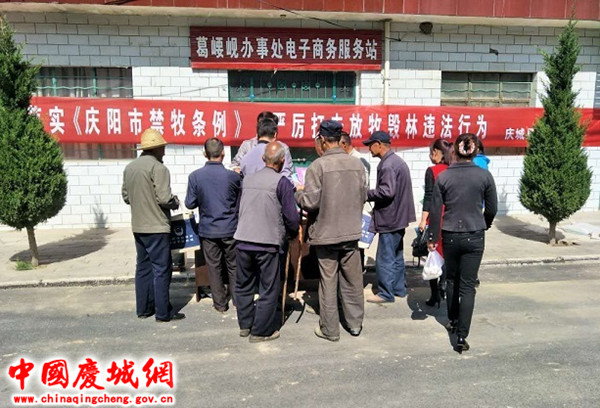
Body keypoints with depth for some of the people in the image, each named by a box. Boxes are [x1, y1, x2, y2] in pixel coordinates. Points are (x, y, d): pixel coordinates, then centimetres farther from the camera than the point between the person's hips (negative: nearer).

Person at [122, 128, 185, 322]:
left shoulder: (129, 168, 9)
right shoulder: (158, 168, -15)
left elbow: (126, 196, 15)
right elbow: (164, 198, -20)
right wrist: (176, 202, -1)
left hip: (138, 226, 8)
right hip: (156, 226, -8)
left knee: (143, 267, 15)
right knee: (161, 269, -1)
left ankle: (143, 308, 22)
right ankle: (163, 312, 4)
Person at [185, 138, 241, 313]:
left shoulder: (195, 176, -9)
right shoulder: (233, 176, -11)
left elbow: (190, 203, -3)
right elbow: (242, 201, 3)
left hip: (208, 230, 1)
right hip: (230, 229, 0)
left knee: (214, 266, 11)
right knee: (233, 266, 13)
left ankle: (220, 303, 19)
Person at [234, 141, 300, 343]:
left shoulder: (247, 179, 8)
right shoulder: (282, 182, -8)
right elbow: (291, 215, -8)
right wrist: (293, 232, 11)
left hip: (243, 241, 5)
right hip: (267, 243, -5)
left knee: (243, 285, 19)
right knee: (268, 289, 7)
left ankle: (245, 324, 30)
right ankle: (261, 331, 13)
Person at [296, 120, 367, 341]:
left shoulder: (317, 166, -15)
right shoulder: (357, 164, 0)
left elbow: (310, 202, -15)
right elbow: (363, 197, 7)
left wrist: (298, 193, 5)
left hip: (326, 233, -4)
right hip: (351, 231, 4)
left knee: (328, 282, 7)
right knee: (352, 280, 16)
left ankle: (329, 329, 18)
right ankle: (355, 323, 29)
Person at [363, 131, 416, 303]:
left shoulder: (387, 165, -19)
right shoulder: (397, 161, 14)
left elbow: (387, 191, -26)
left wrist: (367, 194, -13)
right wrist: (371, 194, 13)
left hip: (390, 218, -11)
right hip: (398, 216, 11)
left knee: (385, 257, -2)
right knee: (396, 256, 18)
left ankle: (386, 293, 6)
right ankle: (399, 288, 28)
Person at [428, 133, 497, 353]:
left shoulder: (443, 176, -5)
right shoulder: (484, 176, -5)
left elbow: (435, 210, -3)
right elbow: (491, 209, 3)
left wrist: (433, 238, 5)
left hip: (450, 236, 1)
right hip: (474, 237, -1)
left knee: (452, 280, 21)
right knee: (467, 286, 2)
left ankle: (452, 320, 36)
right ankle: (461, 336, -1)